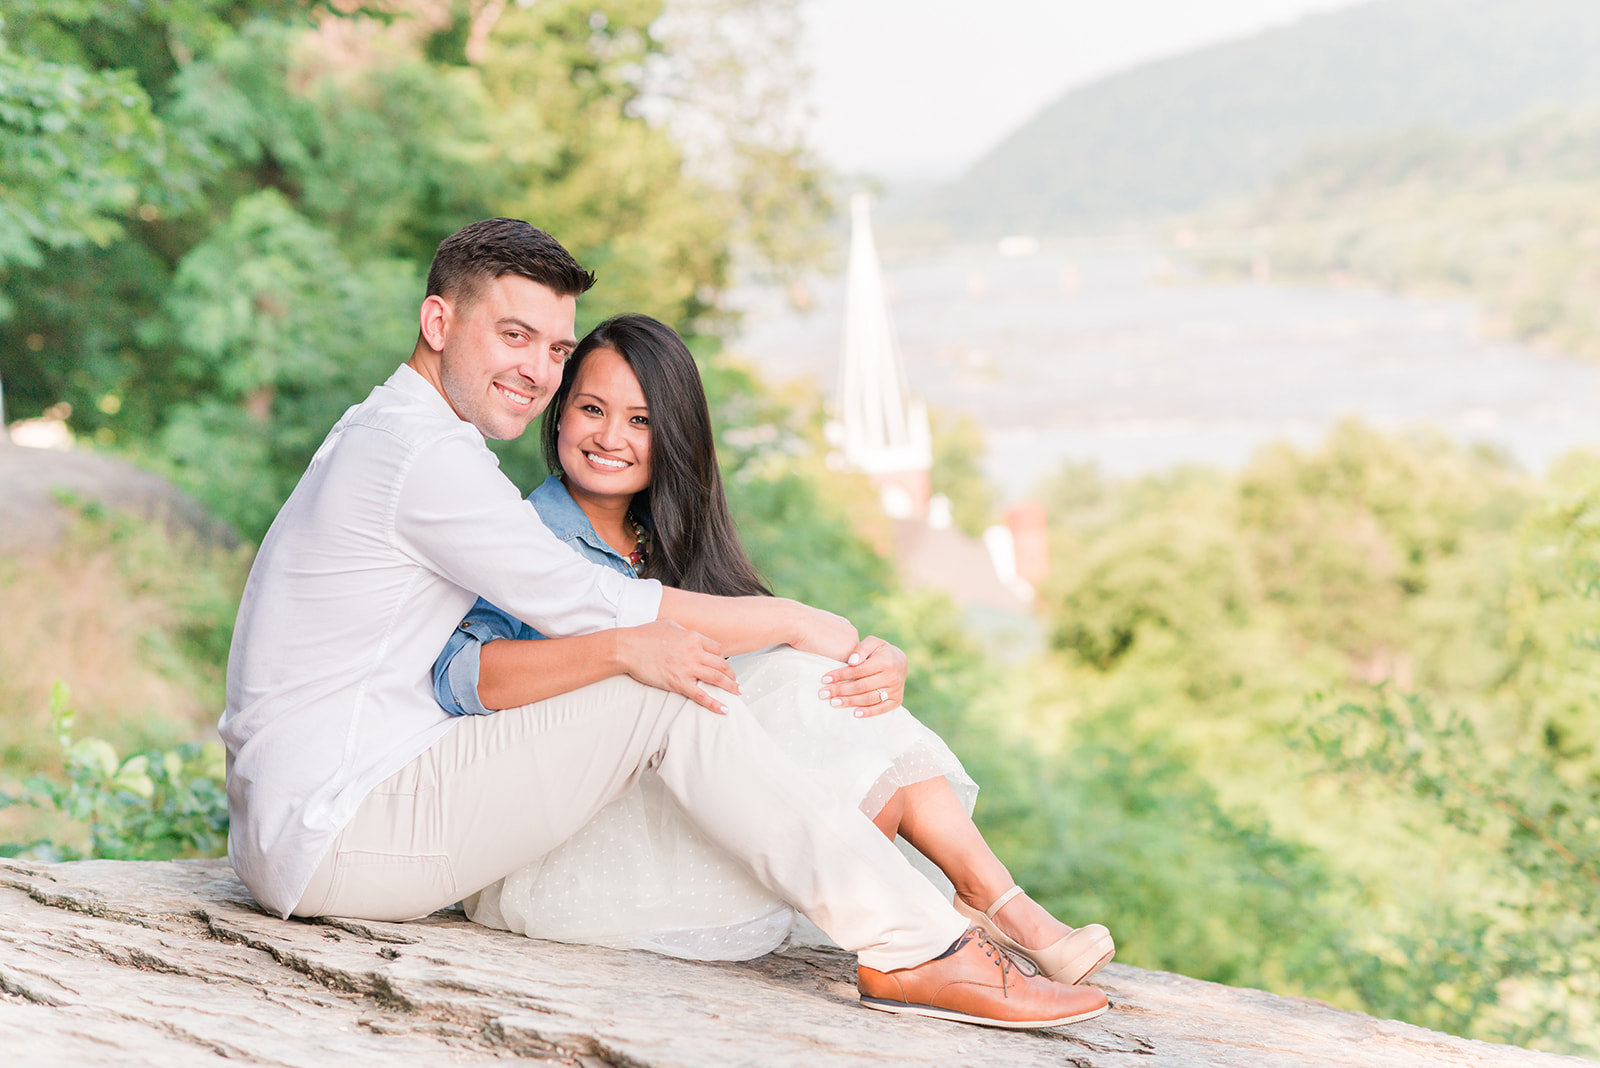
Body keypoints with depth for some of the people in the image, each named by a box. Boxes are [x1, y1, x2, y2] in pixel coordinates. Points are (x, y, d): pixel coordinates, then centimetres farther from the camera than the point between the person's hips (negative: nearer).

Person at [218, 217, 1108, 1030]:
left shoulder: (380, 435, 19)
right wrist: (800, 621, -2)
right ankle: (911, 947, -15)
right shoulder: (425, 454, -15)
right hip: (334, 839, -10)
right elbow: (606, 612, -15)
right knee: (673, 688, -17)